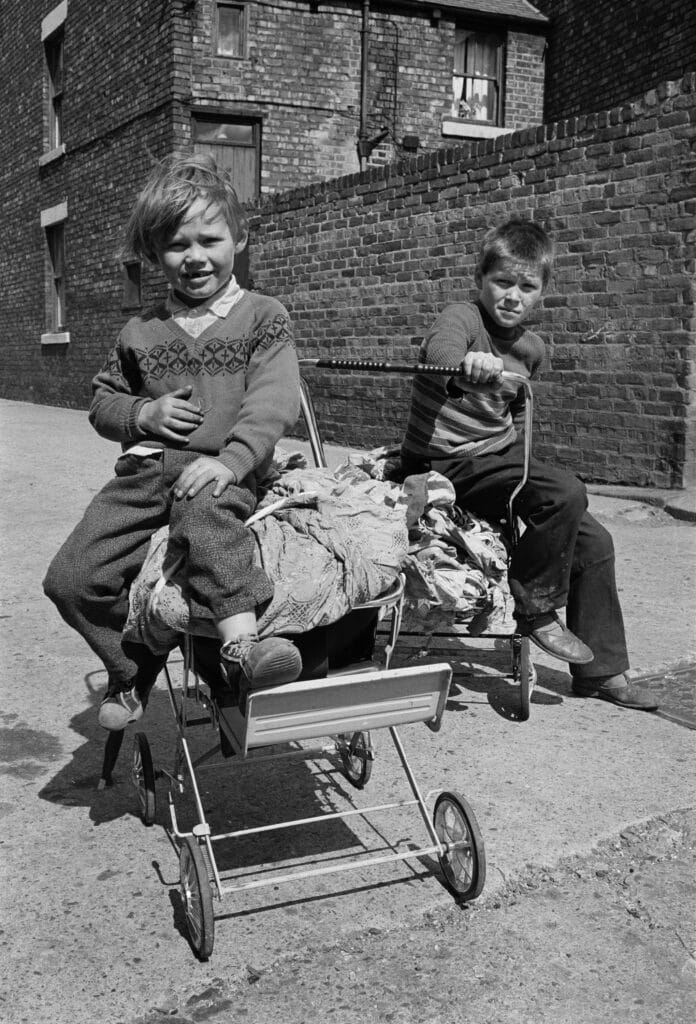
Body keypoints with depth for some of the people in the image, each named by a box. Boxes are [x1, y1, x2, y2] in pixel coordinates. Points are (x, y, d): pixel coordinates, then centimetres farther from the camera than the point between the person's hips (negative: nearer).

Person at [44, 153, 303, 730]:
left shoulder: (263, 317, 6)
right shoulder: (141, 334, 18)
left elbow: (272, 402, -7)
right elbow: (103, 401, 25)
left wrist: (230, 460, -24)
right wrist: (143, 414, 1)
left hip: (223, 472, -4)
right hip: (146, 468, 5)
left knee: (203, 512, -42)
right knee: (70, 578, -11)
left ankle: (240, 644, -47)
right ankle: (134, 669, 11)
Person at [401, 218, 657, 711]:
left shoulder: (533, 347, 8)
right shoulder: (462, 318, -14)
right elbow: (441, 350, -40)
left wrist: (518, 452, 13)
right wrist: (469, 367, -61)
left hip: (498, 456, 8)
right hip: (446, 464, -8)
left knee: (594, 541, 3)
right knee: (566, 491, -28)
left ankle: (601, 670, 16)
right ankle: (536, 609, -8)